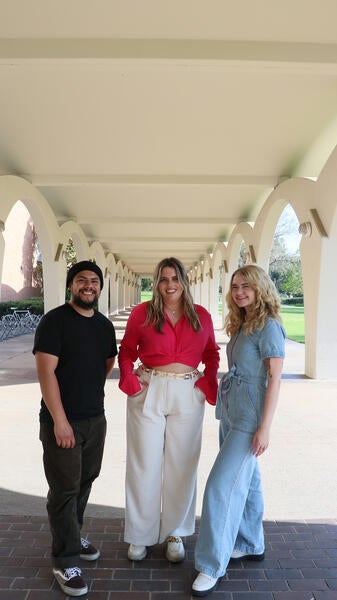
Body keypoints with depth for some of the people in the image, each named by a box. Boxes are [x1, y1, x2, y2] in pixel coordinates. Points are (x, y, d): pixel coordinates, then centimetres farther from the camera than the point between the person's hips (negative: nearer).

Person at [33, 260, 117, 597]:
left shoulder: (105, 325, 7)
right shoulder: (55, 320, -12)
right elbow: (45, 371, -17)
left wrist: (90, 390, 11)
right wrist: (60, 420, -19)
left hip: (95, 418, 6)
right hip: (61, 421, -6)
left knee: (84, 482, 18)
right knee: (64, 490, 3)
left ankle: (72, 537, 40)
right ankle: (65, 562, 19)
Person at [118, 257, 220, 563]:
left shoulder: (202, 316, 4)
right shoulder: (142, 312, -2)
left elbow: (211, 354, 12)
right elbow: (127, 350, 4)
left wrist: (209, 382, -3)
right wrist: (128, 378, -11)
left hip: (187, 395, 2)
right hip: (148, 393, -1)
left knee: (182, 466, 12)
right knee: (144, 465, 8)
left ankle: (175, 532, 34)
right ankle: (140, 535, 30)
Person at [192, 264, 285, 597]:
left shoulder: (269, 326, -14)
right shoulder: (241, 325, 10)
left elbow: (274, 379, -16)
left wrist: (265, 428, -18)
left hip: (249, 418, -8)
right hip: (229, 412, 8)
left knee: (221, 487, -6)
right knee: (246, 480, 20)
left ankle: (212, 566, 8)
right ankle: (251, 545, 38)